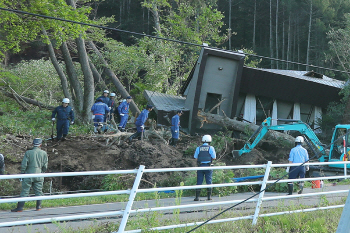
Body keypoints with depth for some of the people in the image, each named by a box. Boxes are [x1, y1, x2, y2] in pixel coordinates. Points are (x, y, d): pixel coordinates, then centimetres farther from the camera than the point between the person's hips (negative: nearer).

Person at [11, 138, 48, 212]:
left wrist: (22, 174, 2)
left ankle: (20, 207, -2)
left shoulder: (28, 152, -6)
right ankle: (38, 206, 15)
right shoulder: (44, 153, 1)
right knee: (38, 192, 12)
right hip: (39, 175, 2)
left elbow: (24, 165, -7)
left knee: (24, 191, 0)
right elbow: (45, 166, 3)